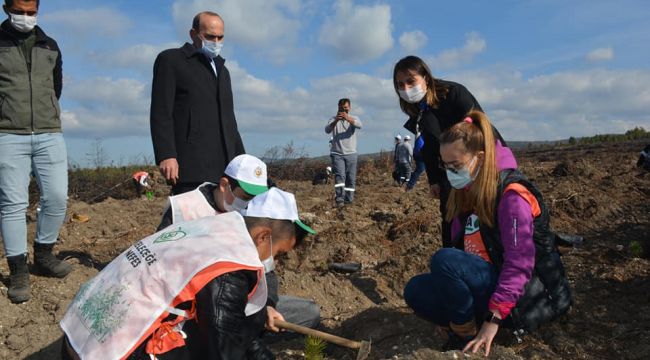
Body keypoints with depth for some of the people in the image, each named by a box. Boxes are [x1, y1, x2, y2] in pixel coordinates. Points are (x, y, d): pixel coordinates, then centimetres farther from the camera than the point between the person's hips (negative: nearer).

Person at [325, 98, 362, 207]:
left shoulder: (353, 118, 8)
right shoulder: (333, 119, 6)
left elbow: (359, 125, -16)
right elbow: (327, 130, -14)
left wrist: (348, 118, -34)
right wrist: (336, 121, -32)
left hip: (351, 153, 2)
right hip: (337, 153, -2)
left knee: (351, 178, 3)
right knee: (339, 175, -16)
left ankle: (349, 200, 11)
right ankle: (339, 199, -21)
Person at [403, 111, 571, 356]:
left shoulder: (512, 194, -17)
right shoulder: (466, 193, 7)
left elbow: (519, 264, -23)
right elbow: (461, 248, 10)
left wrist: (494, 318, -27)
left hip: (527, 296, -7)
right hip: (491, 283, 7)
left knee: (444, 260, -29)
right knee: (415, 291, -9)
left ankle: (466, 336, -11)